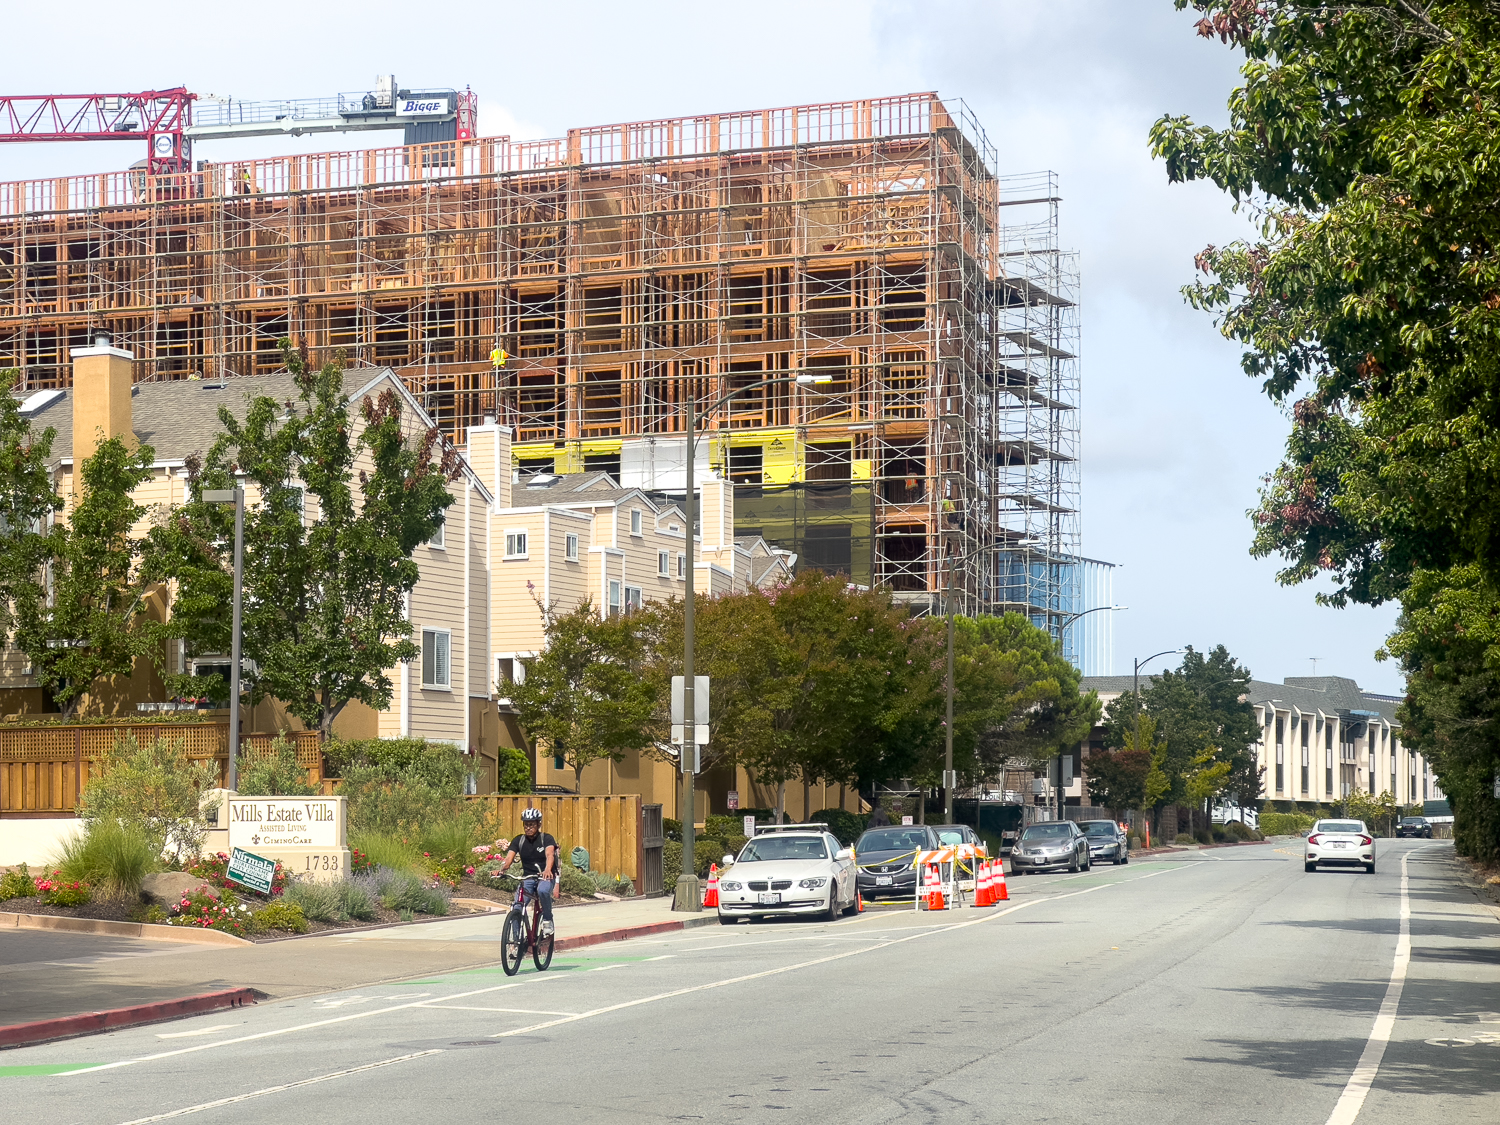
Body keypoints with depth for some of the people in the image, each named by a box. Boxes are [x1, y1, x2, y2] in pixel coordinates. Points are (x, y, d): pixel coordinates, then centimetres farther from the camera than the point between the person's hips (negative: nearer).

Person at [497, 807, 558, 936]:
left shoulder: (546, 838, -7)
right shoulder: (519, 840, 2)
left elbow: (550, 855, -26)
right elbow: (509, 858, -11)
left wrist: (548, 870, -48)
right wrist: (502, 869, -35)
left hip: (545, 877, -3)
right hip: (527, 877, 3)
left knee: (543, 890, -37)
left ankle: (547, 920, -16)